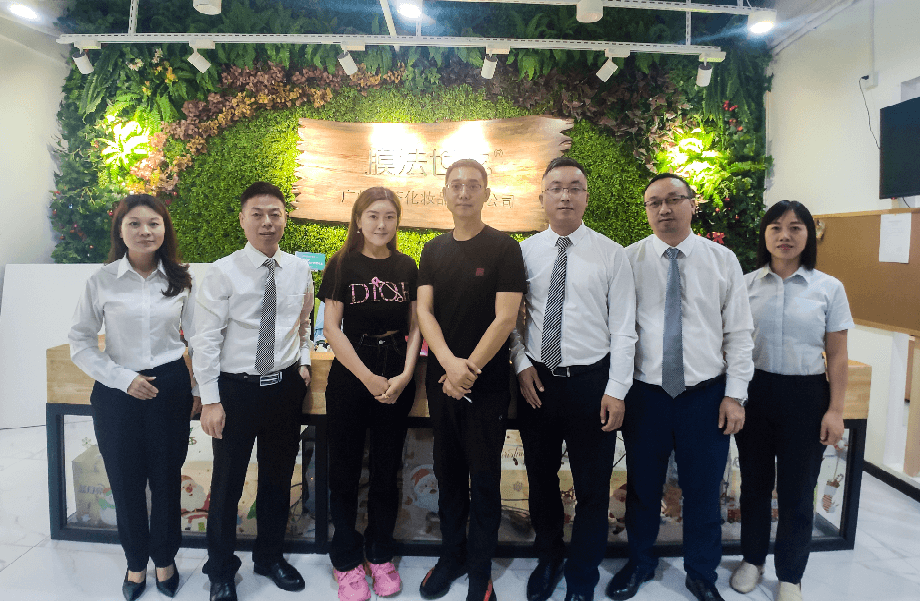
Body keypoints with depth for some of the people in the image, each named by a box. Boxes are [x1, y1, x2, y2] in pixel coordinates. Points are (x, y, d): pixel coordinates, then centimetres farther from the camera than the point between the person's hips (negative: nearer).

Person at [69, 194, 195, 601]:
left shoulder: (181, 280, -1)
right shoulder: (103, 280, -6)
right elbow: (80, 343, -2)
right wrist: (122, 378, -11)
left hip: (170, 388, 1)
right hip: (118, 391, 0)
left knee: (167, 479, 12)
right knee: (126, 483, 12)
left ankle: (164, 559, 36)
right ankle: (136, 562, 36)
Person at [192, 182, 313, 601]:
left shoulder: (299, 270, 1)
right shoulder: (222, 273, -11)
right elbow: (206, 339, -11)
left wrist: (303, 360, 3)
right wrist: (210, 400, -13)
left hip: (286, 386, 4)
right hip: (236, 389, -3)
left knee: (278, 479, 18)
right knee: (227, 483, 10)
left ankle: (270, 556, 41)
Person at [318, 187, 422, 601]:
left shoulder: (406, 267, 6)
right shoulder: (342, 264, -2)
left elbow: (415, 326, 6)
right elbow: (332, 327, -6)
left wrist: (405, 374, -8)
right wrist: (369, 378, -11)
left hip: (397, 379, 2)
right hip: (350, 376, -2)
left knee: (386, 470, 12)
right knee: (345, 471, 7)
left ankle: (380, 555, 29)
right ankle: (347, 562, 25)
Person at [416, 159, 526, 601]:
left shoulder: (504, 249, -5)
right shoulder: (433, 251, 8)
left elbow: (505, 319, -12)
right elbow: (424, 311, 0)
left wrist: (468, 371, -14)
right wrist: (450, 362, -16)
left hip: (487, 383, -4)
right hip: (441, 379, 4)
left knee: (483, 478, 6)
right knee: (448, 473, 15)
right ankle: (451, 555, 33)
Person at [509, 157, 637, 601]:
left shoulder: (611, 254, -3)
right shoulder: (524, 252, 3)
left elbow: (623, 328, -5)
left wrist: (616, 390, -9)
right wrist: (521, 364, -4)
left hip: (591, 381, -2)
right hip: (537, 381, 2)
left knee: (593, 488, 10)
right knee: (541, 480, 18)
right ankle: (548, 560, 43)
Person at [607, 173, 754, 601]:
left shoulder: (723, 259, 2)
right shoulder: (629, 260, -1)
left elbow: (739, 333, 2)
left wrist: (735, 394, -2)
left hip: (707, 396, 1)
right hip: (644, 394, 0)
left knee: (703, 492, 14)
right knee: (642, 488, 15)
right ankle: (639, 564, 40)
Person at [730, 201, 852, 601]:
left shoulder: (829, 288, -1)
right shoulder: (746, 285, 0)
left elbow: (837, 356, 1)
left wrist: (835, 409, -3)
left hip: (805, 395, -1)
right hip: (754, 391, 1)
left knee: (797, 489, 9)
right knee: (754, 481, 15)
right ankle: (752, 559, 35)